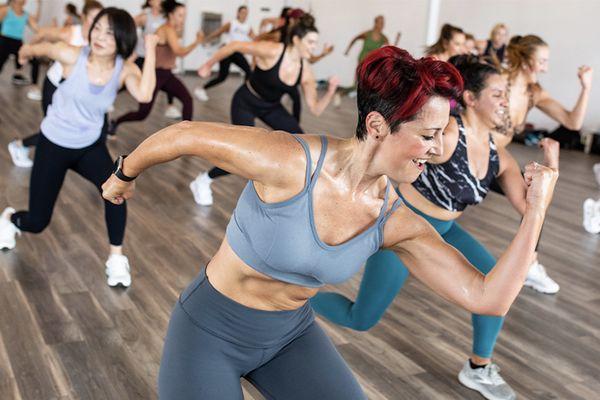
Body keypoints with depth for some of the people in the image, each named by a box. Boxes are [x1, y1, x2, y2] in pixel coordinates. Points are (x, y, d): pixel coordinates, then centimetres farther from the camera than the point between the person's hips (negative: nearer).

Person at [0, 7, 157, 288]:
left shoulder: (125, 69, -17)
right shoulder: (73, 56, -22)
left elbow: (144, 95, -39)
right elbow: (35, 49, -1)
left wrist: (150, 52, -37)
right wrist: (25, 53, 20)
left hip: (90, 146, 1)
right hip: (53, 144, -1)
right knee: (37, 223, 6)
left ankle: (116, 259, -11)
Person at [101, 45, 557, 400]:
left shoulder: (398, 223, -14)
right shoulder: (293, 163, -31)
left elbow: (488, 298, -16)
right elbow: (183, 135, -18)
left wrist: (537, 209, -20)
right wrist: (122, 176, 0)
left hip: (292, 333, 5)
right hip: (210, 330, -4)